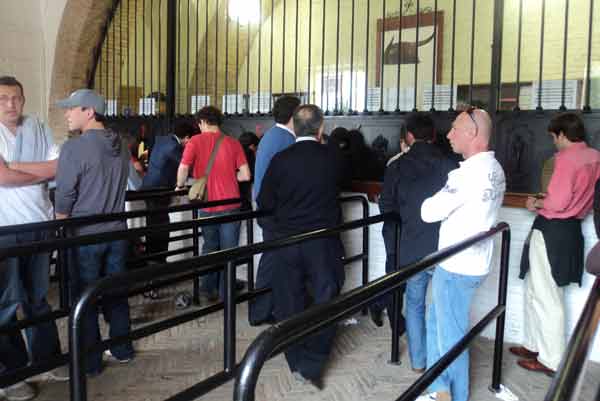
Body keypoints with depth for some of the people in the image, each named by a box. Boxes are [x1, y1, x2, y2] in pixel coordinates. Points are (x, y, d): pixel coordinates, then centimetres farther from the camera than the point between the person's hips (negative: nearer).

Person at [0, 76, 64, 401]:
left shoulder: (39, 128, 8)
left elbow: (59, 168, -3)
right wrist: (42, 173, -4)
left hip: (39, 224, 4)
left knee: (38, 297, 15)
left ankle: (46, 357, 27)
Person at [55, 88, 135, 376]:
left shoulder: (74, 148, -15)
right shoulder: (121, 146, 4)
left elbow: (63, 198, -13)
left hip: (85, 236, -5)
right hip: (116, 232, 6)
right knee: (115, 293, 16)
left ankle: (90, 362, 16)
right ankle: (122, 349, 27)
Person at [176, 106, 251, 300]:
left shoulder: (195, 141, -4)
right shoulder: (233, 143, -1)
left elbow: (183, 169, -15)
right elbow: (245, 175, -4)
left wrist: (180, 186, 5)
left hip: (207, 205, 1)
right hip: (230, 205, 0)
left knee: (209, 248, 18)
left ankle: (209, 290, 28)